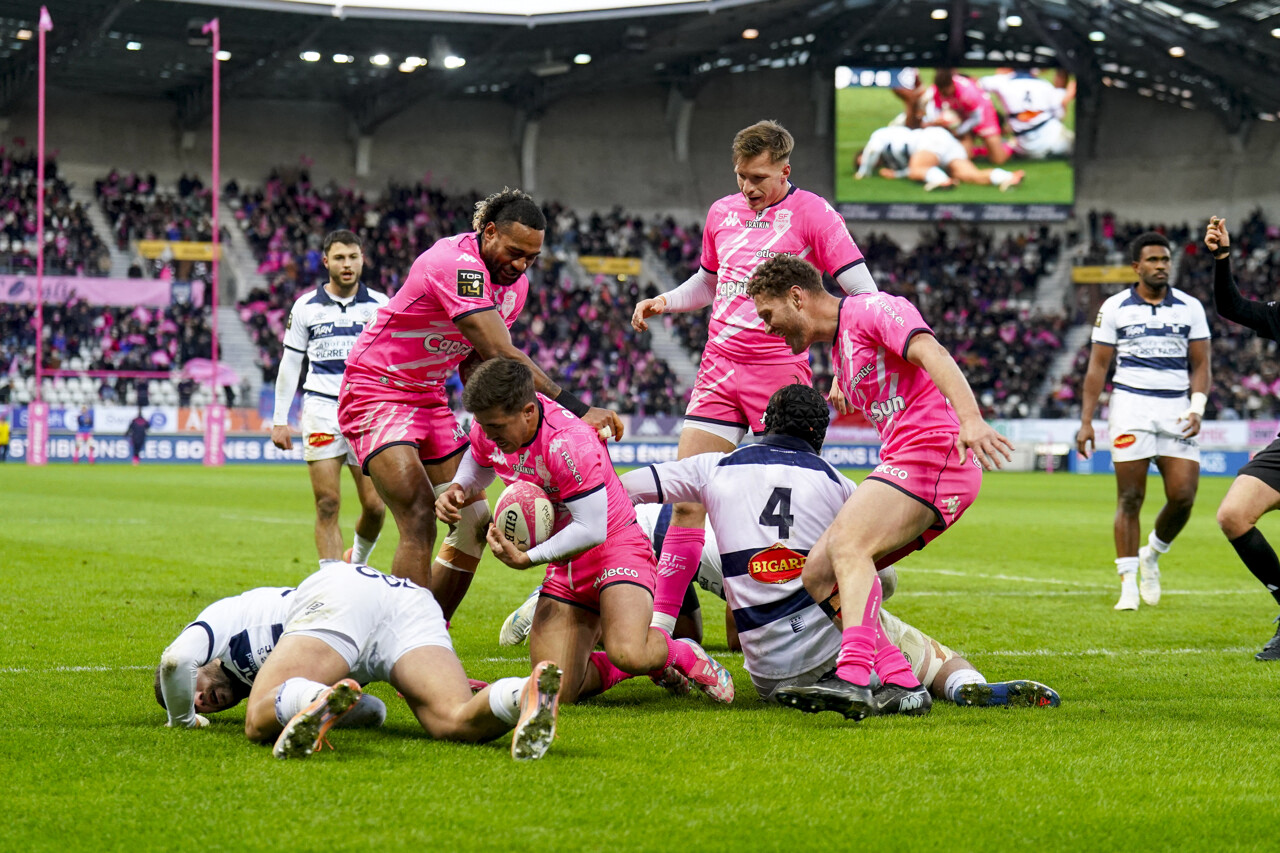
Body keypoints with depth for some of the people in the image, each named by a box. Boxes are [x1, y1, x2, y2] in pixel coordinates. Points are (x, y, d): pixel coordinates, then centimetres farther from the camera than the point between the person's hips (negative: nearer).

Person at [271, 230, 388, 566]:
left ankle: (358, 561, 25)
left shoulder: (379, 305, 7)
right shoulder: (306, 306, 7)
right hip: (322, 409, -1)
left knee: (375, 507, -4)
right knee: (328, 505, -8)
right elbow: (290, 364, 12)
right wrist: (279, 419, 8)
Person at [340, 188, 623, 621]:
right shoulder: (457, 264, -27)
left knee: (473, 523, 5)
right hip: (374, 390, -9)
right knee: (419, 519, -23)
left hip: (430, 398, 9)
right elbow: (500, 354, -34)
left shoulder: (515, 283, 2)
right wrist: (575, 409, -36)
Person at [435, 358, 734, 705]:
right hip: (566, 568, 7)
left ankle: (681, 653, 1)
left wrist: (527, 559, -27)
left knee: (627, 654, -35)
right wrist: (458, 490, -2)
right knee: (555, 693, -7)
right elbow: (478, 463, 19)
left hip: (616, 549, -7)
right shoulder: (489, 425, -7)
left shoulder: (570, 444, -30)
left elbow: (592, 531, -28)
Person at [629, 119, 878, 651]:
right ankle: (659, 623, -2)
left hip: (779, 374, -5)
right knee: (686, 499, -3)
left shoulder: (811, 214, -4)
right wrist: (664, 302, 11)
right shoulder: (721, 213, 12)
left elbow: (864, 295, -6)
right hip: (719, 368, 5)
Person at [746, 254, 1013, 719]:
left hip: (933, 453, -10)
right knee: (816, 575, 1)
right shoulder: (839, 349, 26)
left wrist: (970, 419, -34)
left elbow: (932, 354, -19)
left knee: (848, 543, -29)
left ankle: (854, 679, -44)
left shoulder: (872, 309, -3)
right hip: (901, 464, 10)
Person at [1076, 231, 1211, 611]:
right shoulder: (1114, 308, 5)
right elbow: (1097, 367, 6)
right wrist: (1086, 420, 0)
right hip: (1131, 405, -2)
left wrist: (1197, 408, -5)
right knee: (1130, 499, -5)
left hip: (1176, 409, 2)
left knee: (1183, 495, -8)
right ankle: (1128, 585, 0)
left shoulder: (1190, 307, 10)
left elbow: (1199, 365, 11)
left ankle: (1152, 555, 19)